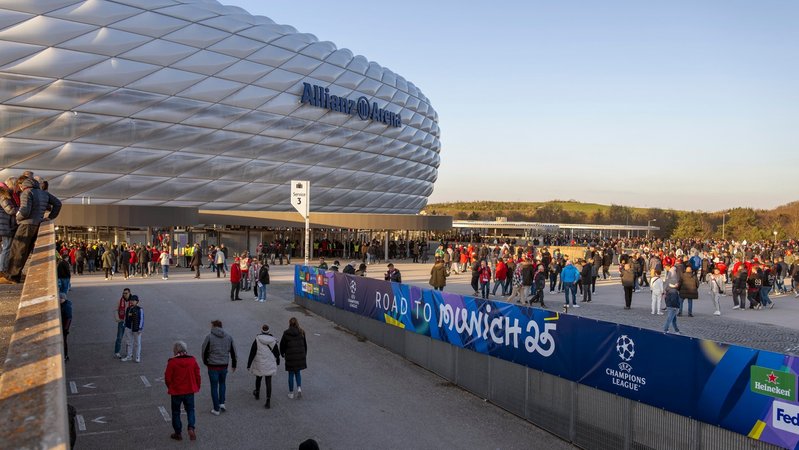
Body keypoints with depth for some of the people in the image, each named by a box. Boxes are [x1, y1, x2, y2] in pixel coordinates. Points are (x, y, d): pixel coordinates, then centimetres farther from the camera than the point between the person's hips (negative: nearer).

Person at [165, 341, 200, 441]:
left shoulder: (172, 362, -16)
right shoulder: (192, 360, -6)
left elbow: (167, 378, -10)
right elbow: (197, 375, 1)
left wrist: (170, 387, 11)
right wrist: (197, 387, 16)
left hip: (176, 392, -2)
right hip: (190, 391, 2)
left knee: (176, 412, 14)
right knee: (190, 410, 17)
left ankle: (178, 433, 21)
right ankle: (191, 428, -3)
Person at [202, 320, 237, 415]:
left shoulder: (209, 337, -10)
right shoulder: (229, 337, 3)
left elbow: (204, 351, -7)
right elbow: (233, 352, 7)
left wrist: (205, 362, 11)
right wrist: (234, 364, 17)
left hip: (213, 366, -3)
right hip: (224, 365, 3)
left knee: (214, 387, 7)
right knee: (222, 383, 26)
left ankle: (216, 409, 13)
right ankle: (222, 403, 18)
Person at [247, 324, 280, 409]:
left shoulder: (257, 339, -11)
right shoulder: (273, 340, -4)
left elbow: (252, 353, -10)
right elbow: (277, 352, 6)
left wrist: (248, 364, -5)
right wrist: (277, 361, 24)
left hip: (259, 364, -1)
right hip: (270, 365, 1)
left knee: (258, 378, 25)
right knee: (268, 382, 1)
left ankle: (257, 394, 47)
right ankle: (268, 401, -8)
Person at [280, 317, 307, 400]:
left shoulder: (286, 333, -9)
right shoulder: (301, 332, -2)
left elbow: (282, 344, -1)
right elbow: (305, 344, 5)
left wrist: (282, 354, 17)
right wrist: (304, 355, 18)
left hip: (290, 356, -2)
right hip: (300, 356, 2)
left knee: (291, 374, 10)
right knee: (297, 373, 19)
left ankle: (291, 393, 17)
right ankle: (299, 388, -1)